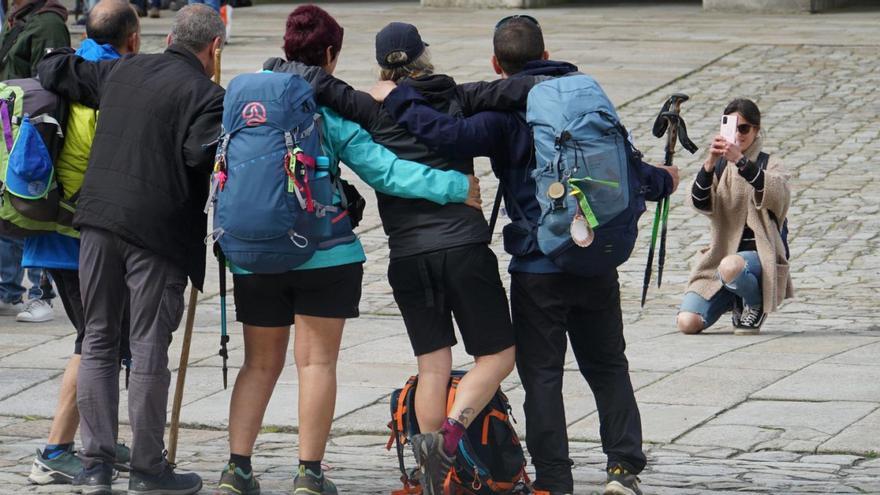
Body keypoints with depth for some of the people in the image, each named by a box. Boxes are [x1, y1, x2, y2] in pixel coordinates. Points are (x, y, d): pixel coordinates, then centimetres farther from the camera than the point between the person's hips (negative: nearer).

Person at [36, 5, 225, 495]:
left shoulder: (120, 72, 12)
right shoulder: (205, 95, -7)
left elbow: (53, 70, 20)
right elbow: (205, 156, -20)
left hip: (99, 220, 5)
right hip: (158, 231, -5)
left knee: (98, 342, 12)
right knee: (150, 349, 2)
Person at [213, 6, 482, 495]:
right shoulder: (331, 109, -7)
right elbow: (384, 170, -10)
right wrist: (454, 187, -7)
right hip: (323, 255, -4)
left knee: (259, 363, 13)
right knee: (317, 361, 3)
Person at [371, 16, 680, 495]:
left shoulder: (505, 110, -9)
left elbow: (453, 136, -24)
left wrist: (398, 98, -11)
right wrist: (662, 181, 30)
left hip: (538, 267, -4)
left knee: (542, 373, 4)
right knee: (608, 366, 17)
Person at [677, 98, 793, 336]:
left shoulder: (769, 165, 3)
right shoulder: (720, 167, 11)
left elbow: (777, 195, -21)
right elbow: (700, 203, -8)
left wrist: (741, 161, -34)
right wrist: (709, 163, -25)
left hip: (760, 255, -3)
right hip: (721, 253, 3)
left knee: (731, 267, -40)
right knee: (687, 323, -16)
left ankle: (756, 305, -7)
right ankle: (734, 302, 14)